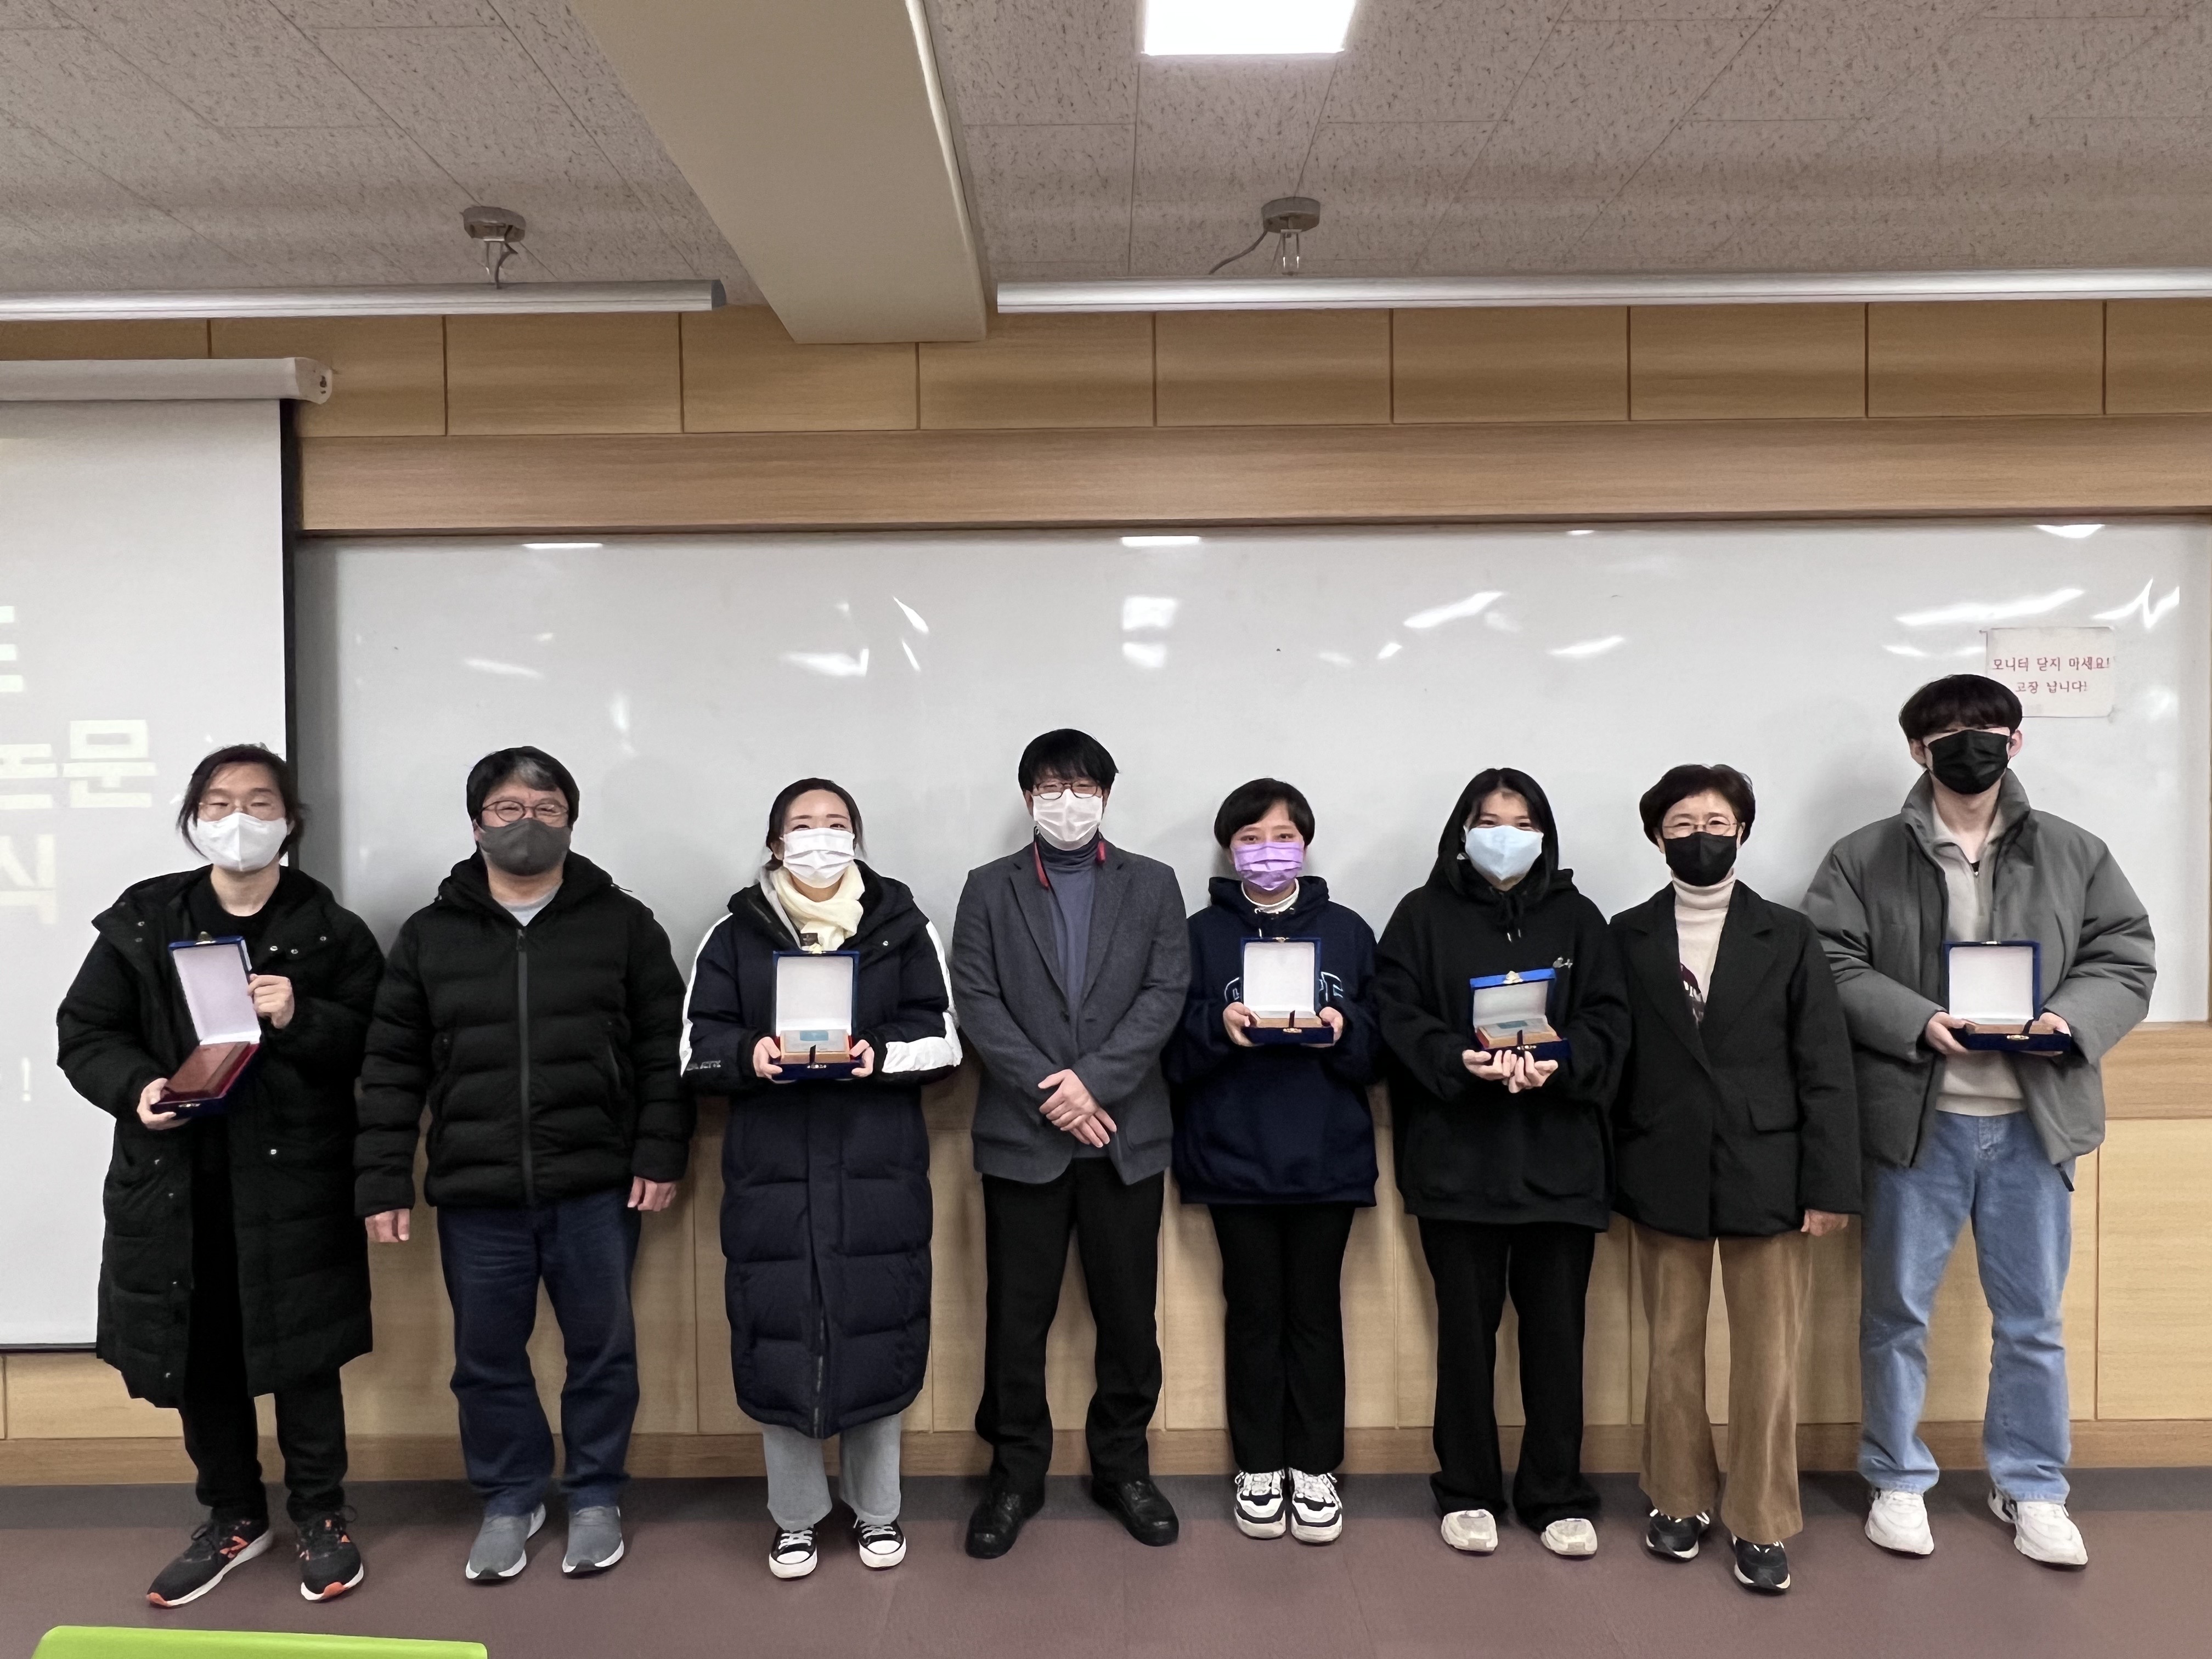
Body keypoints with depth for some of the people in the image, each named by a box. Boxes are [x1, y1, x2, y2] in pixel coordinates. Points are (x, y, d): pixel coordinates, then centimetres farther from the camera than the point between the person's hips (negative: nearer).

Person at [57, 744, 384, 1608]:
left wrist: (300, 1019, -22)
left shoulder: (330, 931, -1)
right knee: (200, 1358, 13)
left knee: (301, 1356, 7)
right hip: (174, 1180, 3)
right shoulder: (140, 922, 5)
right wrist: (134, 1086, -12)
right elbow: (84, 1032, 7)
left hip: (292, 1179, -2)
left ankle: (321, 1516, 26)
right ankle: (234, 1516, 34)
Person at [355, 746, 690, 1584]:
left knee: (602, 1348, 10)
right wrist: (383, 1183, 1)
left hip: (597, 1187, -1)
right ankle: (509, 1499, 34)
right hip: (475, 1195, 2)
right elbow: (392, 1070, 5)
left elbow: (663, 1050, 0)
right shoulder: (429, 935, 6)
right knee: (487, 1358, 13)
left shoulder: (623, 923, 1)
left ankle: (595, 1498, 30)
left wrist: (659, 1153, -7)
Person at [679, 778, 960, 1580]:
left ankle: (877, 1511, 26)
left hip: (878, 1170, 0)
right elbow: (697, 1049, 4)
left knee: (878, 1333, 5)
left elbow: (942, 1039, 2)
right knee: (777, 1339, 3)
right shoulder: (734, 936, 6)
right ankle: (795, 1519, 24)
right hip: (770, 1171, 0)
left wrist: (880, 1054, -17)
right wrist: (748, 1055, -17)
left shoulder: (903, 927, 6)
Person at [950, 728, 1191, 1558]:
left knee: (1128, 1309, 8)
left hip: (1126, 1132, 1)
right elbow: (976, 1001, -2)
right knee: (1018, 1312, 7)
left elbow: (1165, 994, -2)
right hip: (1021, 1133, 0)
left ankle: (1123, 1463, 27)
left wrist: (1092, 1080, -13)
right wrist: (1047, 1089, -12)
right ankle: (1016, 1471, 24)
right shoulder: (989, 889, 7)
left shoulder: (1153, 885, 8)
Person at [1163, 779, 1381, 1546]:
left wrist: (1342, 1029, -16)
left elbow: (1376, 1051, 5)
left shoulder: (1347, 931, 5)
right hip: (1234, 1158, 0)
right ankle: (1259, 1466, 23)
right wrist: (1218, 1026, -20)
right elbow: (1176, 1053, -1)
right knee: (1254, 1310, 9)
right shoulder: (1202, 933, 2)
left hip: (1327, 1157, 1)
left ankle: (1313, 1466, 23)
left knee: (1315, 1311, 8)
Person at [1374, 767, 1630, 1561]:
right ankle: (1468, 1492, 22)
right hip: (1456, 1155, -1)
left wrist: (1558, 1066, -18)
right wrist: (1461, 1061, -21)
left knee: (1556, 1327, 7)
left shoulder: (1577, 917, 9)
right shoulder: (1422, 915, 5)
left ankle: (1557, 1496, 23)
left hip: (1559, 1157, 1)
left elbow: (1607, 1022, 2)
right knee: (1466, 1326, 7)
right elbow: (1397, 1017, -4)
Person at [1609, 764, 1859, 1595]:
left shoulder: (1788, 937, 3)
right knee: (1671, 1350, 10)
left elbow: (1826, 1069, 1)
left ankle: (1762, 1524, 19)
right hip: (1665, 1179, 1)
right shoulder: (1626, 939, 4)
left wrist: (1831, 1185, -5)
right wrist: (1610, 1177, -2)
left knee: (1768, 1359, 4)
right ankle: (1679, 1501, 27)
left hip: (1767, 1176, 0)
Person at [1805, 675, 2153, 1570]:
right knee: (1896, 1309, 9)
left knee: (2032, 1317, 13)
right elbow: (1831, 967, -7)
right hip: (1915, 1117, -2)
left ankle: (2032, 1488, 31)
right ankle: (1898, 1479, 26)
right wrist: (1919, 1023, -20)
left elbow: (2126, 958, 4)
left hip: (2032, 1119, 2)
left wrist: (2070, 1018, -15)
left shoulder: (2075, 853, 5)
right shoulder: (1864, 857, -3)